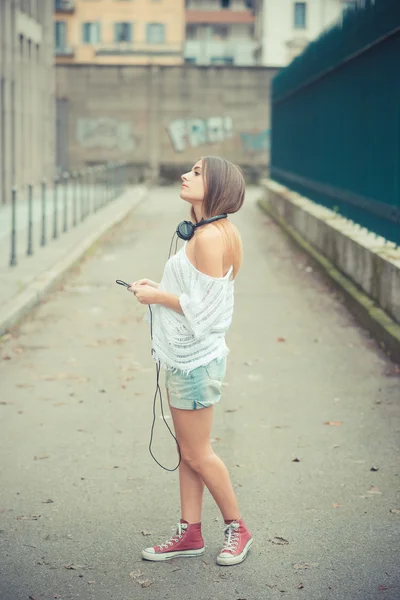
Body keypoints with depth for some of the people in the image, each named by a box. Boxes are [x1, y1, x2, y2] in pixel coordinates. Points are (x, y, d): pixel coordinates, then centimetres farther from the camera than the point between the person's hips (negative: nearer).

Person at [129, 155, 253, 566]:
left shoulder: (209, 238, -21)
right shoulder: (209, 232, 10)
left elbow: (202, 307, -23)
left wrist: (157, 297, -12)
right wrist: (159, 288, 7)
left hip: (196, 361, -10)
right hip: (187, 358, 10)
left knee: (197, 454, 3)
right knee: (188, 451, 15)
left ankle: (236, 528, 19)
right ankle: (189, 534, 24)